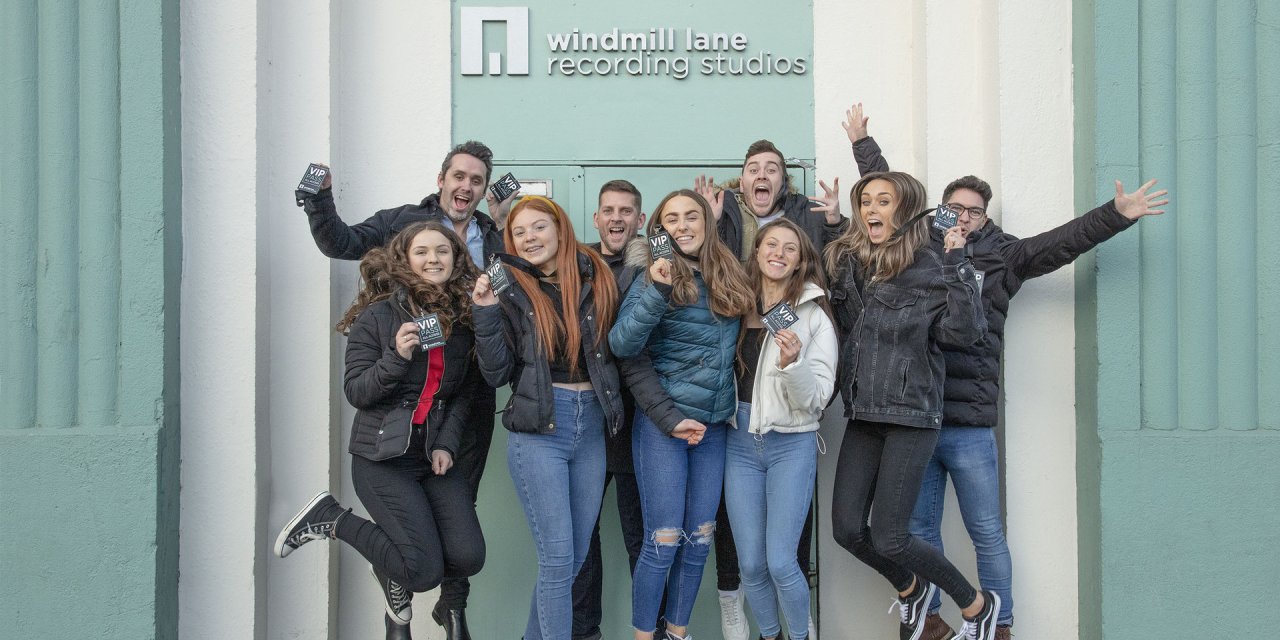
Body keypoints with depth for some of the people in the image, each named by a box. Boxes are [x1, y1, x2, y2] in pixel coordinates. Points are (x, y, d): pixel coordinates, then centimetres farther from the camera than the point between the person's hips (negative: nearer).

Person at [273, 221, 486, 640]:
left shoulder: (463, 318, 5)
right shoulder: (377, 316, -8)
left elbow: (463, 394, 10)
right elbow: (356, 393, -9)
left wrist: (447, 443, -5)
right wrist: (397, 357, -25)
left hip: (434, 455, 5)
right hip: (382, 457, -5)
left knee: (468, 558, -8)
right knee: (426, 571, -11)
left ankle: (395, 574, 25)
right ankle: (330, 517, 9)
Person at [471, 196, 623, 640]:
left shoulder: (595, 278, 5)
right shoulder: (511, 289, -1)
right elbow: (496, 374, -5)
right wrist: (486, 312, -14)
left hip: (591, 427, 4)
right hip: (538, 429, -4)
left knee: (577, 555, 13)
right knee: (559, 558, -4)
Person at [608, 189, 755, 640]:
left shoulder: (729, 277, 7)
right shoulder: (654, 275, -7)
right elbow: (622, 345, -18)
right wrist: (657, 290, -28)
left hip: (714, 426, 5)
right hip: (662, 424, -5)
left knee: (699, 539, 9)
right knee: (663, 540, -3)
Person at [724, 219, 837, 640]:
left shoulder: (814, 316, -3)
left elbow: (816, 399, -7)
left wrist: (792, 363, -26)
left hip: (791, 444, -3)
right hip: (740, 442, 3)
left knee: (780, 562, -7)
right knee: (751, 564, 4)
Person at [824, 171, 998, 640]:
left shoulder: (930, 269, -8)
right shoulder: (848, 263, 8)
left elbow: (966, 331, -18)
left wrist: (957, 263, -19)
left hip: (912, 416, -6)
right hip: (862, 416, 6)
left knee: (888, 538, -8)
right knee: (847, 529, 3)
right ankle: (910, 590, 34)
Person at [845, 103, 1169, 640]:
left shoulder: (1001, 258, 5)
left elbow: (1063, 241, -3)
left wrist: (1117, 214, -14)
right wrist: (862, 140, 30)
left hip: (970, 424, -2)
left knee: (987, 534, 6)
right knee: (919, 530, 12)